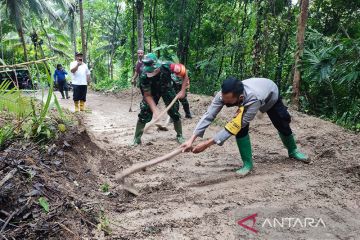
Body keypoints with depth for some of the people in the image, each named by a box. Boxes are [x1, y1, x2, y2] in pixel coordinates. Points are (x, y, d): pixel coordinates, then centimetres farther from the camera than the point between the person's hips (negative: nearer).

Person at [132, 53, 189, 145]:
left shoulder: (167, 67, -37)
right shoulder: (144, 76, -35)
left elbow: (185, 73, -22)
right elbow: (147, 95, -25)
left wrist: (182, 91, -25)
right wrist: (155, 110, -36)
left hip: (167, 89, 1)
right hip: (152, 91, 0)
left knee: (174, 112, -5)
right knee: (144, 113, -11)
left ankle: (179, 136, 15)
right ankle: (137, 138, 3)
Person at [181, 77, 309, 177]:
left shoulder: (254, 99, -52)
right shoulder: (224, 94, -41)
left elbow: (233, 126, -49)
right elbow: (208, 115, -39)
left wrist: (208, 143, -51)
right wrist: (192, 139, -49)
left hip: (271, 95, -2)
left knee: (283, 125, 13)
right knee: (241, 128, -20)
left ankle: (293, 151, 45)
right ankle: (247, 163, -3)